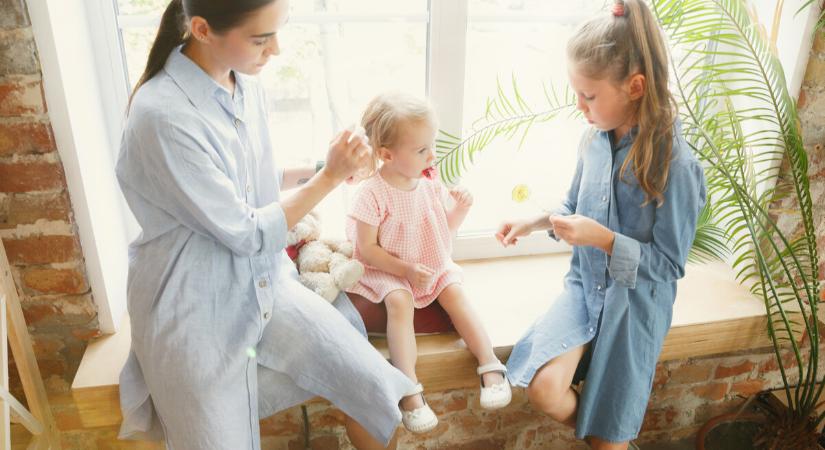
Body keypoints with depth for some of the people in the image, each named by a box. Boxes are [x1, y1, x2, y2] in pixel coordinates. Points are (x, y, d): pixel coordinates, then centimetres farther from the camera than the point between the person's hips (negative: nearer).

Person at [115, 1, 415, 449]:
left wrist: (322, 170, -1)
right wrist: (329, 177, -14)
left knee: (379, 389, 1)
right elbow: (248, 235, -20)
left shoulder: (247, 87, -1)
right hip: (195, 316, -6)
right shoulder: (162, 114, -25)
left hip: (267, 287, 6)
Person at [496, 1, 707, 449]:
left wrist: (604, 239, -28)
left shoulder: (676, 164, -22)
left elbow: (669, 263, -16)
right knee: (544, 388, -16)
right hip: (585, 285, 4)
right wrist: (534, 222, -4)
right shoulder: (594, 139, -6)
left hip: (635, 305, -3)